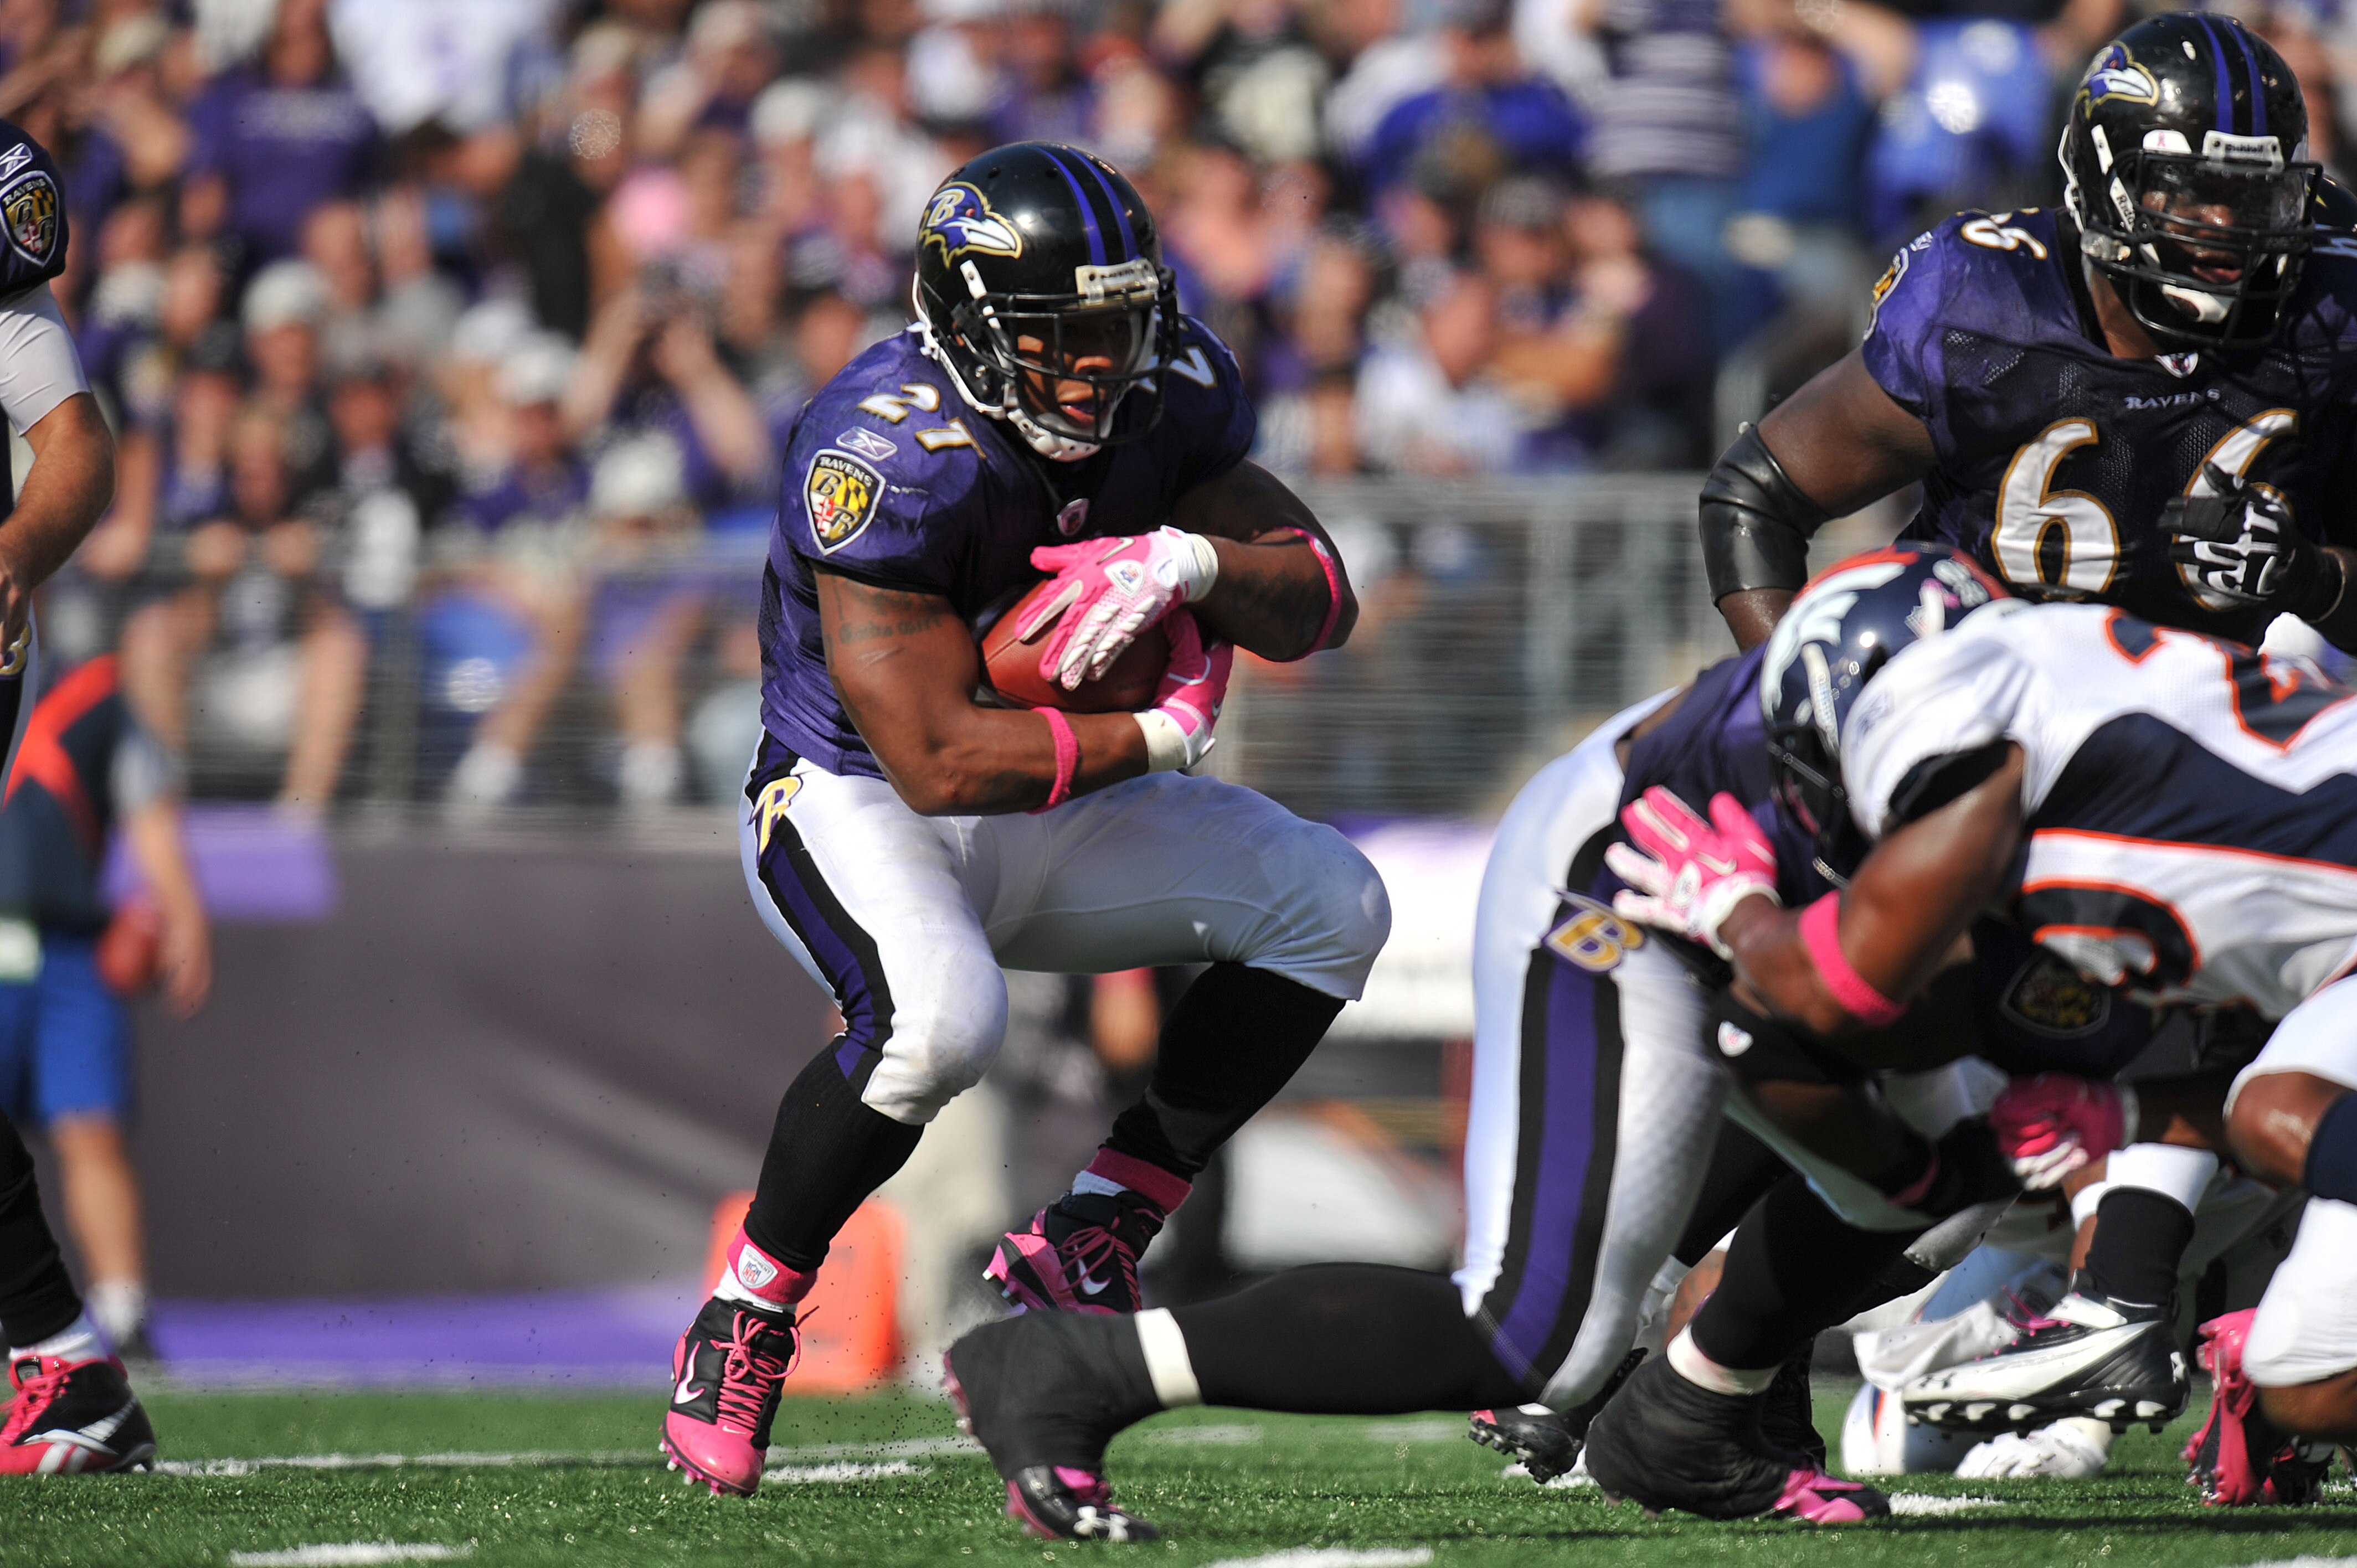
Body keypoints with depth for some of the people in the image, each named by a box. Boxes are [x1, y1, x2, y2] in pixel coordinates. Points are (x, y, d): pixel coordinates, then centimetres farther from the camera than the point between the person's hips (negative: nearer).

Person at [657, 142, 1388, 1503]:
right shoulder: (889, 461, -29)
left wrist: (1192, 561, -27)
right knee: (941, 1016, -37)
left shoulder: (1164, 403, -7)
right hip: (855, 804, -7)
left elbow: (1322, 602, -5)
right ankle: (746, 1322, -15)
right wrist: (1162, 738, -22)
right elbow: (938, 762, -31)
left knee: (1332, 906, -8)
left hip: (1043, 823, 7)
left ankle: (1091, 1244, -4)